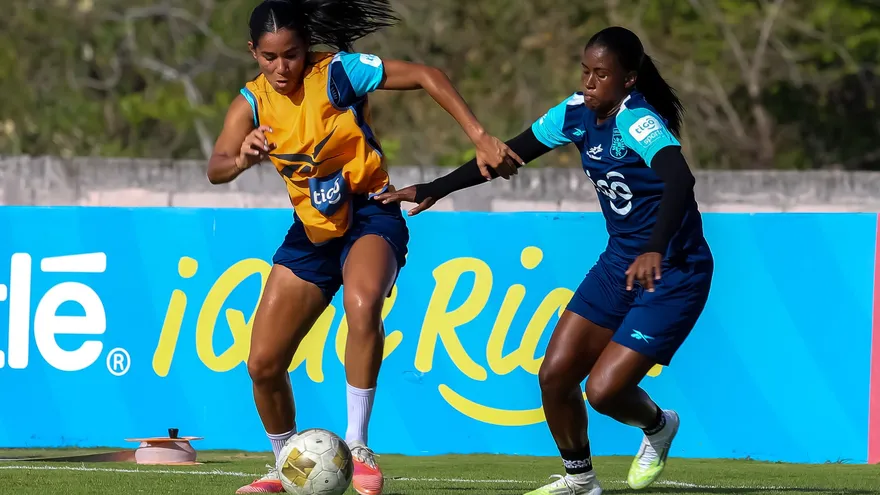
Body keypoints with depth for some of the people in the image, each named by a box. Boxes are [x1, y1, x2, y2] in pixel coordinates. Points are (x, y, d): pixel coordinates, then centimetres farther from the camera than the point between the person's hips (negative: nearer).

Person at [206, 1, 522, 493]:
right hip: (311, 231, 5)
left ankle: (357, 446, -28)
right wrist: (241, 159, -44)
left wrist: (480, 137, -25)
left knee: (362, 303, -38)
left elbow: (425, 76, -17)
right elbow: (215, 170, -19)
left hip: (371, 217, -5)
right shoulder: (253, 103, -5)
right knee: (263, 364, 1)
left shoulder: (338, 72, -16)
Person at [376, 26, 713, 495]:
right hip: (620, 261, 8)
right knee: (555, 374, 2)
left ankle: (658, 426, 20)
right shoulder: (577, 113, -3)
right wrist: (434, 189, 5)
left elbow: (680, 179, -45)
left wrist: (655, 251, -59)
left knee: (604, 390, -13)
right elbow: (508, 154, 8)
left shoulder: (637, 122, -27)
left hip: (672, 274, -8)